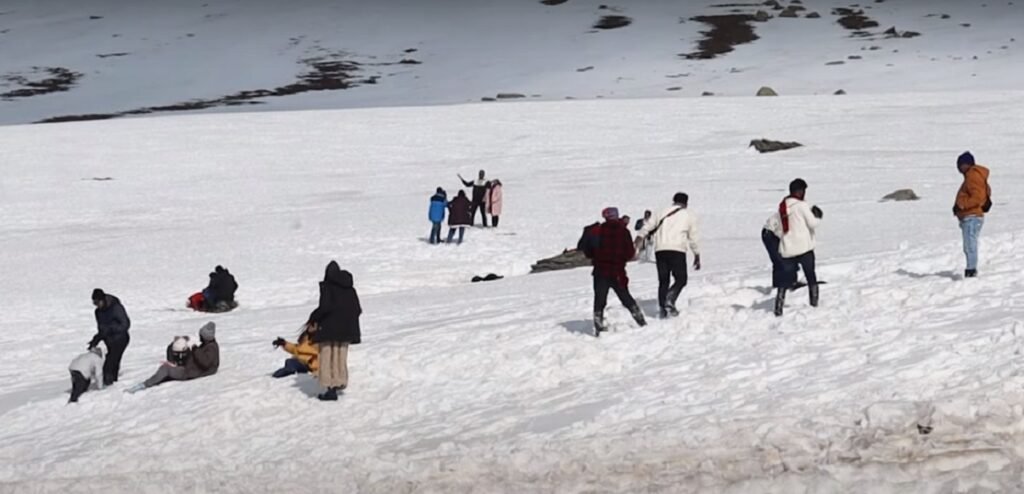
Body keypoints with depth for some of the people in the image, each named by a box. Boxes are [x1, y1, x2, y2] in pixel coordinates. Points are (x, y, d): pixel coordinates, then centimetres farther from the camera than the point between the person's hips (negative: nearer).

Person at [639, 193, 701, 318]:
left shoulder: (662, 214, 19)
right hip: (677, 250, -3)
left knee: (663, 281, 11)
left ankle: (662, 308, 3)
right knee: (681, 279, 5)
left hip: (660, 250, 3)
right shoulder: (689, 216, 13)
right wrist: (697, 256, 20)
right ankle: (670, 300, -18)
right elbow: (694, 238, 13)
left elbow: (647, 227, 15)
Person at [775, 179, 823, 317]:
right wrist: (817, 216, 11)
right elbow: (813, 223, -11)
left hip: (786, 250, 5)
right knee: (811, 275, 14)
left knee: (786, 278, 10)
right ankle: (814, 303, 17)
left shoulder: (782, 206, 9)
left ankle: (778, 307, -1)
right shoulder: (801, 205, -11)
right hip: (804, 248, -5)